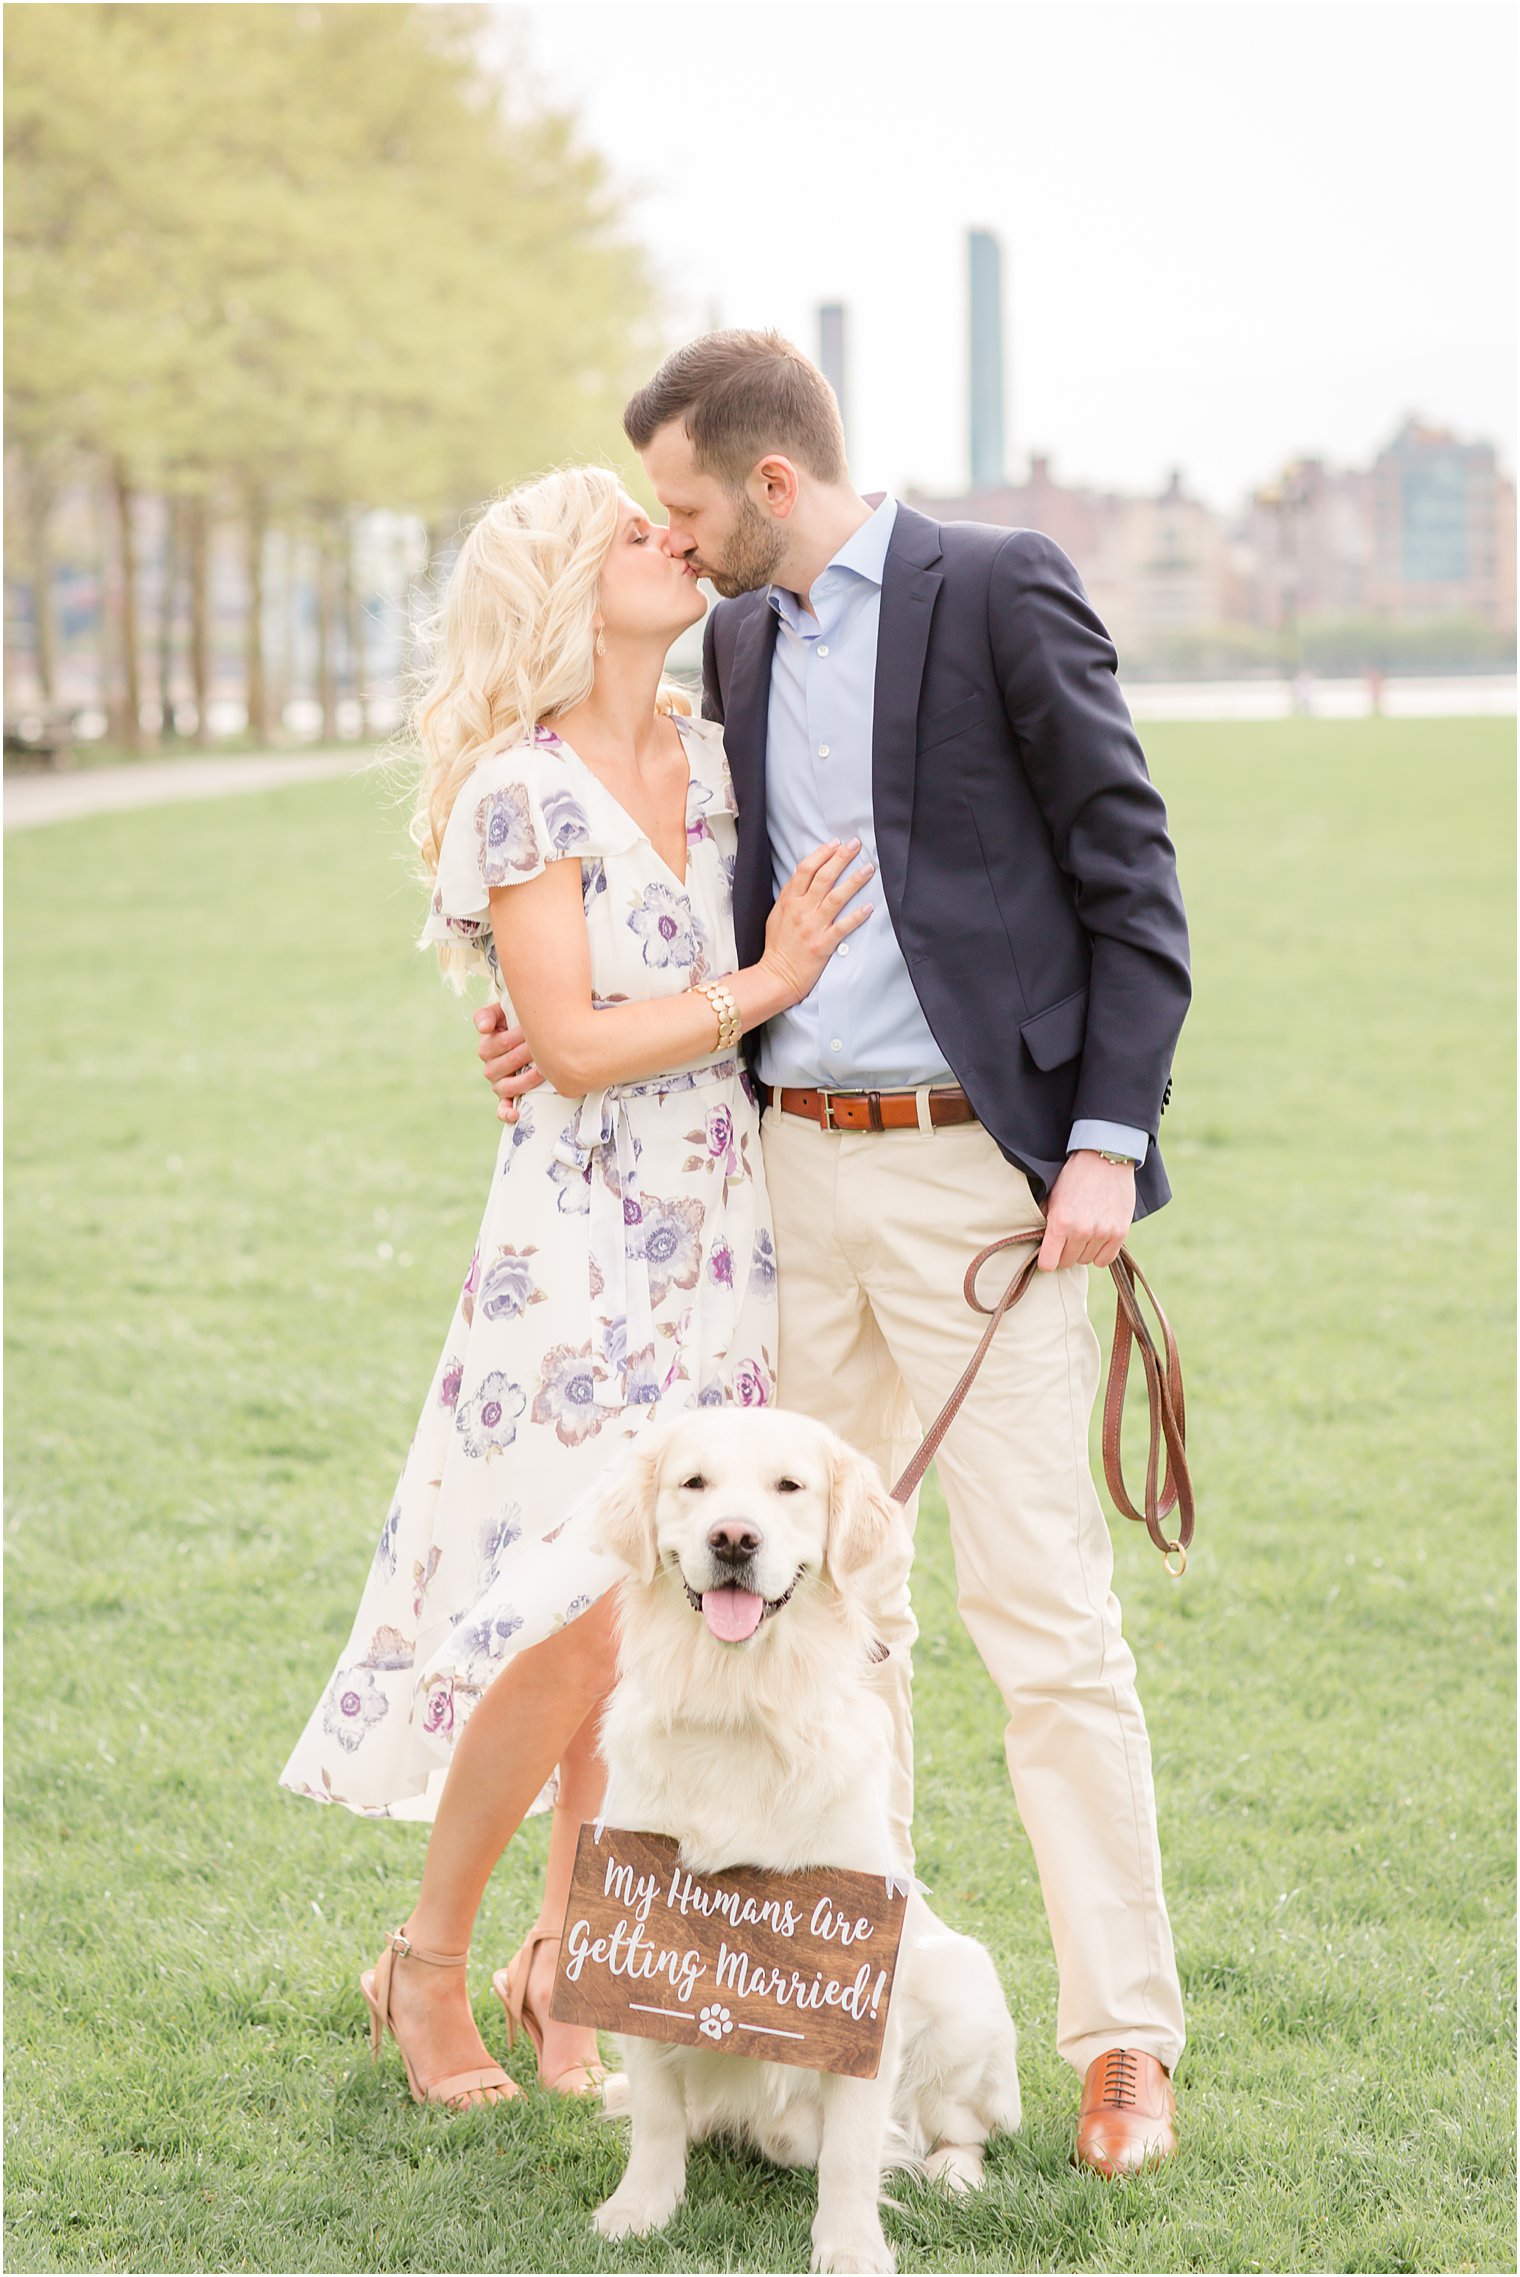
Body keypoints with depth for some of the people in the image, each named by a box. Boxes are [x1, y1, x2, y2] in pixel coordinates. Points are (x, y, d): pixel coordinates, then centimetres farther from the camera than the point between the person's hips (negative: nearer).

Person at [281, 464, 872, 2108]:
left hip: (723, 1235, 6)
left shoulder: (715, 764, 9)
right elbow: (575, 1047, -16)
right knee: (578, 1626, -11)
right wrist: (762, 986, -12)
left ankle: (565, 1963, 20)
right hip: (584, 1244, -6)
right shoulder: (523, 791, -11)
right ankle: (427, 1962, 7)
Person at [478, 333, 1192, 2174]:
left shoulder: (1001, 592, -7)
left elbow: (1131, 880, -8)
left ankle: (1123, 2037, 0)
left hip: (980, 1173, -7)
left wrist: (1109, 1139, -15)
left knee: (1045, 1612, -7)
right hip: (802, 1171, 7)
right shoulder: (744, 640, 13)